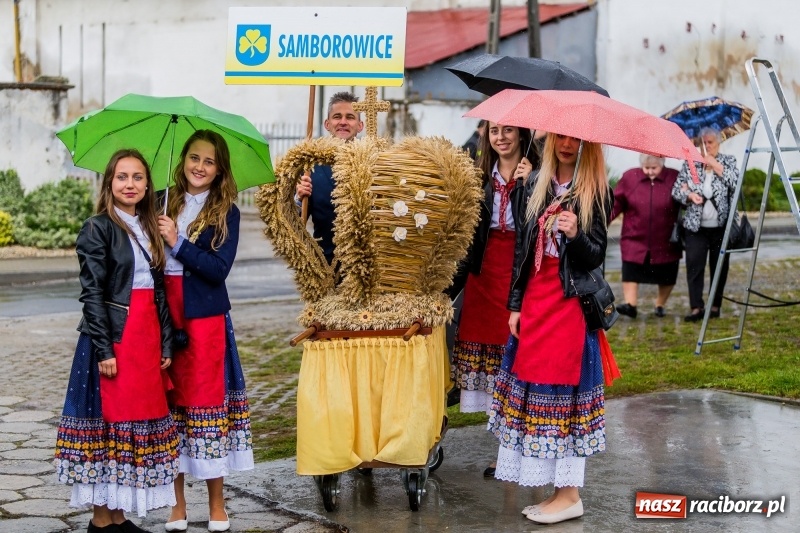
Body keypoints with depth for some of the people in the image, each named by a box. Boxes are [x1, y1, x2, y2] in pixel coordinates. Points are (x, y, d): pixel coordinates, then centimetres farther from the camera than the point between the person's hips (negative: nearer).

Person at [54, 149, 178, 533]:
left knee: (140, 422, 9)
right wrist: (104, 349, -16)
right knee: (108, 423, -2)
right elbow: (92, 293, -11)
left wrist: (165, 343, 10)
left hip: (146, 338, 7)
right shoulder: (98, 229, -5)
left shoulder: (149, 229, 14)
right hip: (114, 339, -7)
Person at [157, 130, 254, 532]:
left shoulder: (226, 212, 0)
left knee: (208, 402, 2)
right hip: (164, 317, 3)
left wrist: (177, 243, -17)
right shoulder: (165, 204, 8)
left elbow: (219, 268, -11)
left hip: (205, 320, -2)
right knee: (171, 404, 6)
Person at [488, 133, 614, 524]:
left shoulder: (597, 192, -4)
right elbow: (522, 247, 10)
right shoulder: (536, 185, 9)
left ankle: (569, 494, 5)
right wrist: (515, 304, 6)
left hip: (572, 303, -5)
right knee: (532, 389, 6)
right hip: (534, 298, 5)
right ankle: (557, 488, 16)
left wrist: (576, 235, -29)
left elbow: (596, 256, -8)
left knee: (565, 390, -3)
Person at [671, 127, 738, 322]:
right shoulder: (690, 163, 8)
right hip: (696, 226, 0)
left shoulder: (729, 161, 7)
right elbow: (676, 189, 5)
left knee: (719, 266, 4)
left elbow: (735, 183, -10)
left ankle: (715, 305, 14)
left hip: (721, 225, 0)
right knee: (694, 264, -8)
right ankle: (696, 307, -7)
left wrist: (715, 165, -11)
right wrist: (689, 195, -15)